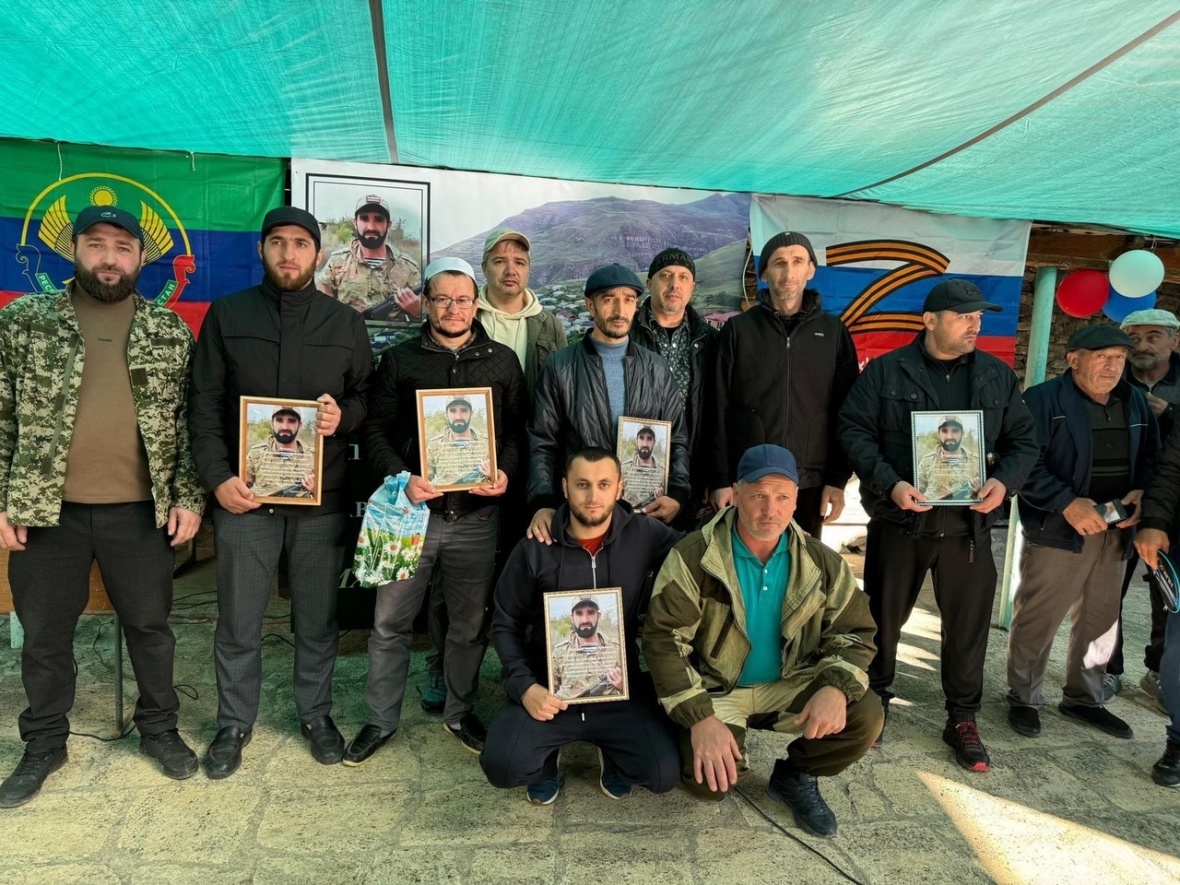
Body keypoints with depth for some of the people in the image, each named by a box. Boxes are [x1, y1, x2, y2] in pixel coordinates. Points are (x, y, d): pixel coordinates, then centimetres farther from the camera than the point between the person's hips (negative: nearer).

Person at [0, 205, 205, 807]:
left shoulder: (171, 331, 2)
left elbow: (190, 420, 3)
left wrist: (188, 497, -3)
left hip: (142, 512, 0)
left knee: (150, 626, 12)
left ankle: (158, 728, 32)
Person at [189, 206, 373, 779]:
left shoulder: (346, 323, 7)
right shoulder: (226, 315, 5)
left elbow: (370, 398, 11)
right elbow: (204, 404, 3)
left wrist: (344, 416, -12)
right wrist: (217, 477, -8)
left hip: (322, 499, 1)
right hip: (244, 496, 0)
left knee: (317, 619, 11)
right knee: (238, 622, 9)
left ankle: (315, 713, 30)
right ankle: (235, 723, 29)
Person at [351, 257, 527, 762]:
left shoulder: (502, 361, 8)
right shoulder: (399, 361, 6)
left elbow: (518, 429, 9)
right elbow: (376, 430, 3)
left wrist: (506, 471, -10)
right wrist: (401, 477, -14)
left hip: (477, 514, 1)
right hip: (412, 509, 0)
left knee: (470, 623, 12)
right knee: (390, 621, 7)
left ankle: (460, 712, 33)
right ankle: (381, 719, 26)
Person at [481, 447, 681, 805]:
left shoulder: (645, 535, -7)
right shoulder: (534, 549, -6)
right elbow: (505, 625, 2)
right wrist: (524, 685, -11)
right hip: (549, 688, 0)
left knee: (664, 774, -17)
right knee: (502, 766, -21)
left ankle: (612, 755, 20)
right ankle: (547, 761, 18)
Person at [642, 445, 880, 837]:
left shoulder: (822, 562, -5)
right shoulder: (693, 558, -18)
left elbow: (854, 633, 1)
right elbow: (663, 640, -18)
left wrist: (836, 687, -21)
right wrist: (700, 717, -28)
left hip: (790, 686, 4)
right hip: (715, 690, -3)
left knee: (865, 715, -18)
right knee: (710, 779, -25)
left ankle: (795, 776, 10)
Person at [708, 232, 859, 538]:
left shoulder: (833, 331, 7)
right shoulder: (738, 329, 4)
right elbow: (719, 410, 1)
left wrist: (837, 479, 0)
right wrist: (719, 479, -5)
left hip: (810, 484, 1)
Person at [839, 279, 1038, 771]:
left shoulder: (998, 376, 8)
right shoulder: (885, 371, -3)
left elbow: (1023, 441, 11)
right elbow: (854, 432, -6)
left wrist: (1005, 481, -9)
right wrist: (890, 483, -18)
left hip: (969, 525, 3)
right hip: (899, 521, -2)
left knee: (968, 625, 9)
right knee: (884, 617, 11)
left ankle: (962, 720, 27)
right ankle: (874, 700, 33)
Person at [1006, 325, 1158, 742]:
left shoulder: (1136, 402, 11)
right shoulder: (1043, 399, -10)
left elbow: (1152, 457, 16)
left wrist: (1142, 492, -5)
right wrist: (1067, 503, -25)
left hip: (1114, 533, 7)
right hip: (1057, 532, -6)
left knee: (1101, 621, 17)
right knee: (1037, 620, 2)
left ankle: (1084, 698, 34)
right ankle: (1024, 698, 18)